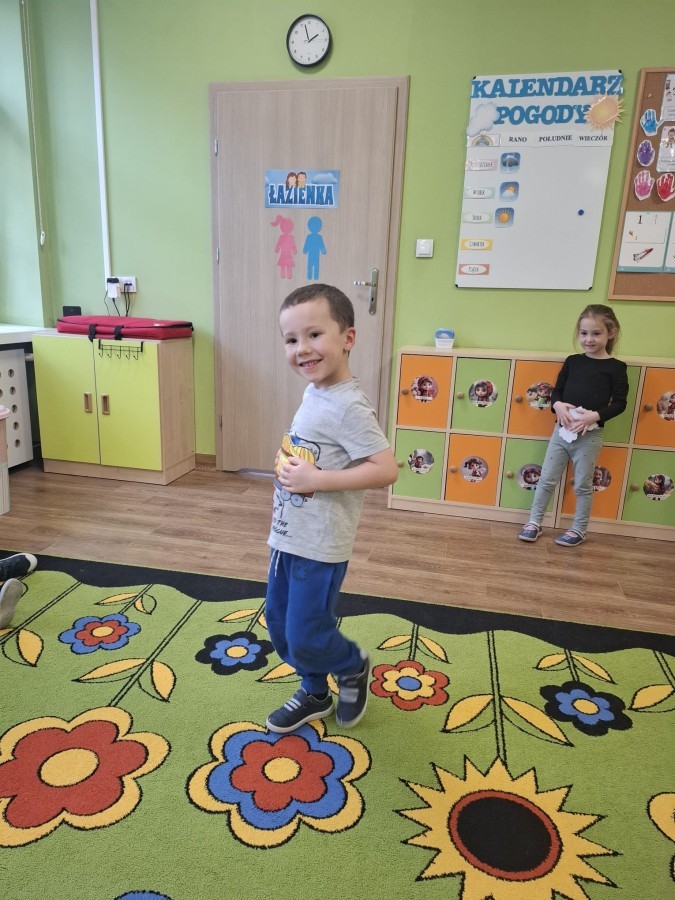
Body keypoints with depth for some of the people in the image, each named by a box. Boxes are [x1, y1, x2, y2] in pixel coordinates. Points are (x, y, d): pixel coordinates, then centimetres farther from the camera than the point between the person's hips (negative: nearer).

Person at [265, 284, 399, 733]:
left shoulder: (348, 406, -22)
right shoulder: (313, 393, 5)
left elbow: (386, 469, -27)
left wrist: (317, 480, -26)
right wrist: (286, 462, 3)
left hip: (320, 546, -9)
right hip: (288, 536, 9)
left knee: (305, 636, 3)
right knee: (279, 621, 20)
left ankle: (353, 667, 35)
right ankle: (314, 694, 41)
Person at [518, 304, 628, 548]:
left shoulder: (615, 367, -4)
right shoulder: (572, 361, 6)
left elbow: (619, 403, -6)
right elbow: (556, 391, 10)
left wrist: (595, 416, -21)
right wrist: (557, 405, -12)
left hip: (590, 435, -3)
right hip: (562, 430, 4)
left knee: (583, 485, 9)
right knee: (546, 479, 8)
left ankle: (579, 530, 25)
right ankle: (534, 523, 21)